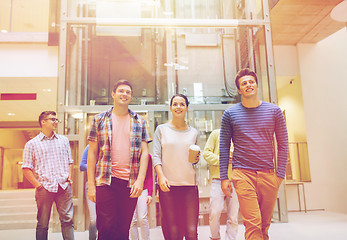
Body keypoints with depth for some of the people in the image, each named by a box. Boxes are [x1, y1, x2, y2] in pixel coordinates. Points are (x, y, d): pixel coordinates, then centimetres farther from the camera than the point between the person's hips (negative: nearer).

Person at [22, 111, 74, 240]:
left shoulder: (64, 140, 16)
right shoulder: (32, 144, 6)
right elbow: (26, 168, 2)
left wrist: (70, 176, 6)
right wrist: (37, 185, -6)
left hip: (64, 186, 2)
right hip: (44, 188, -2)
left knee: (67, 220, 1)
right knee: (42, 224, 7)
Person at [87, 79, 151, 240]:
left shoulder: (139, 121, 10)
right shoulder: (100, 119, 7)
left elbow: (144, 152, 5)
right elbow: (92, 153, 5)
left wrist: (140, 180, -7)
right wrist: (91, 184, -1)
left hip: (131, 183, 2)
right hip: (105, 181, -1)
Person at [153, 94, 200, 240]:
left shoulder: (193, 132, 14)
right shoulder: (161, 129, 8)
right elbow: (156, 156, 1)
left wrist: (196, 159, 1)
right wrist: (161, 176, -13)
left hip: (189, 184, 2)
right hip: (168, 184, -2)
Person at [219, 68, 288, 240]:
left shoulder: (274, 111, 8)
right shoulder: (230, 113, 5)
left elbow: (283, 144, 9)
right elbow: (224, 146, 5)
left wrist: (280, 173, 0)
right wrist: (224, 177, 1)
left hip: (269, 174, 2)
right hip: (243, 173, -2)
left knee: (265, 224, 10)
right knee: (252, 224, -9)